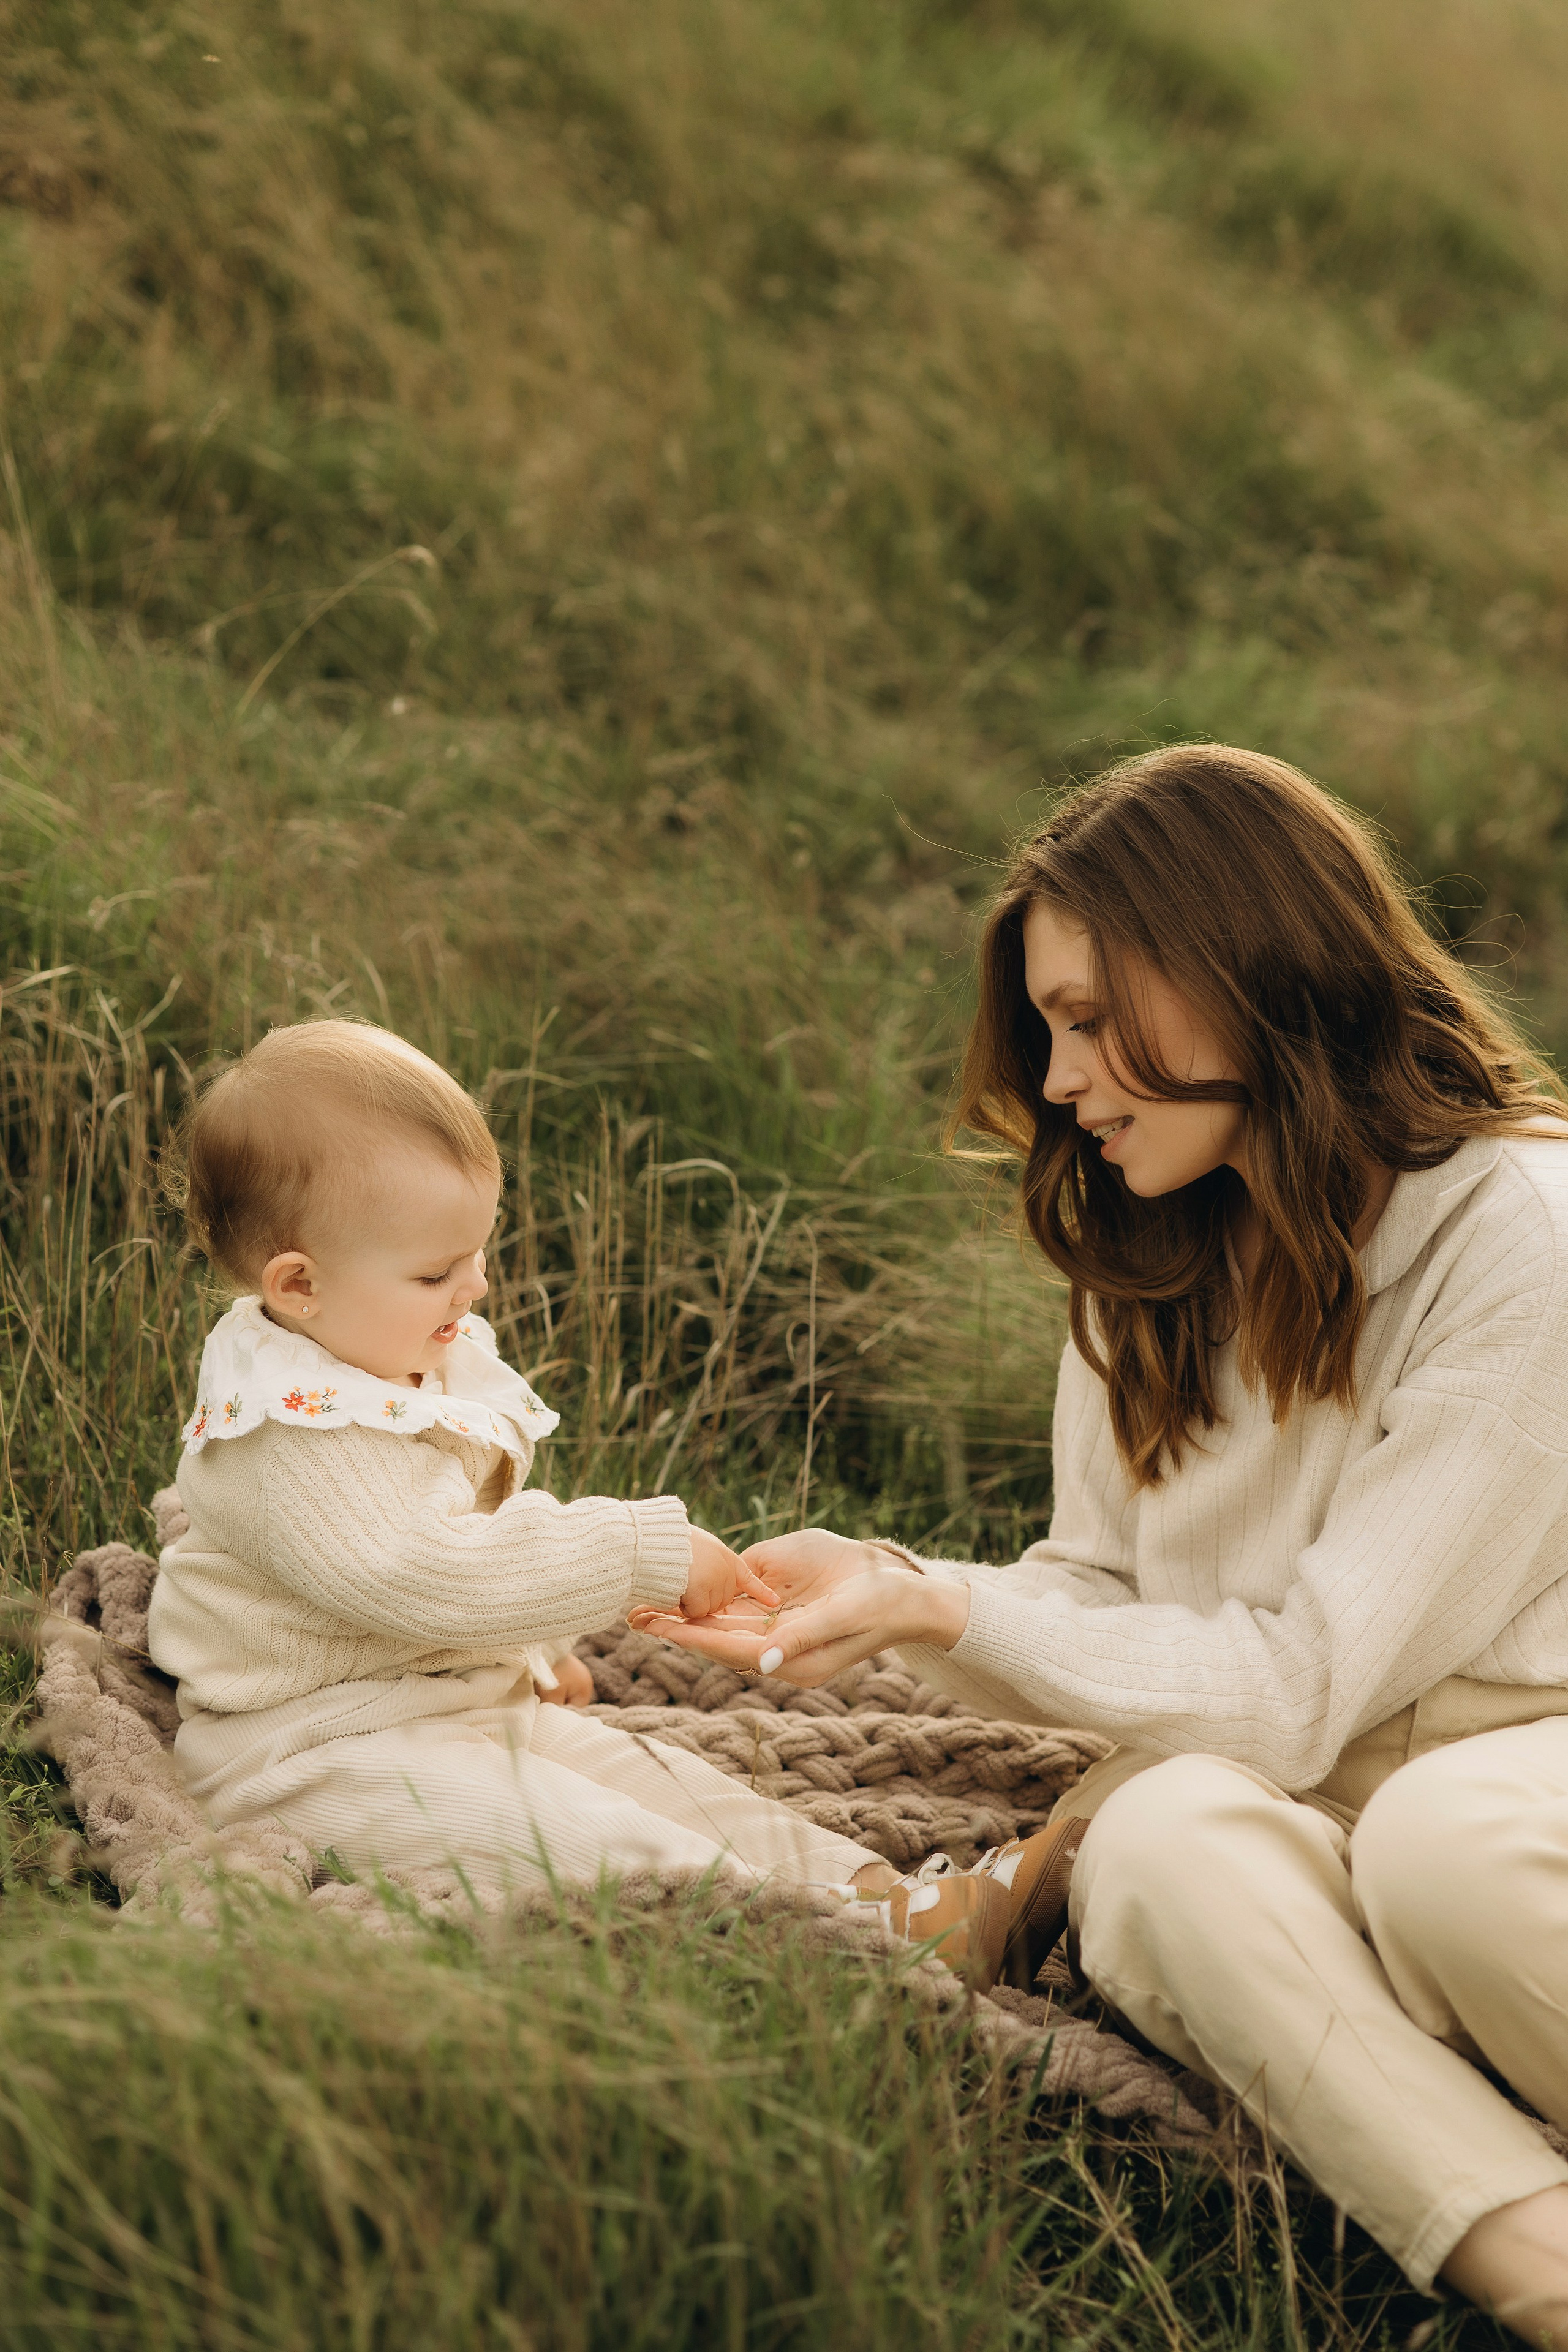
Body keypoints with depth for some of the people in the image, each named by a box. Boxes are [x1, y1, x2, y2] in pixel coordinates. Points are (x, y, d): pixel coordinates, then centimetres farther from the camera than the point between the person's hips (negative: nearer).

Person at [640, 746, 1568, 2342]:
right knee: (1157, 1841, -30)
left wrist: (941, 1609, -17)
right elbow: (1097, 1603, 11)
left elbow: (1301, 1684, -16)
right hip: (1317, 1806, 5)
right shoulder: (1147, 1257, 10)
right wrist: (888, 1586, -7)